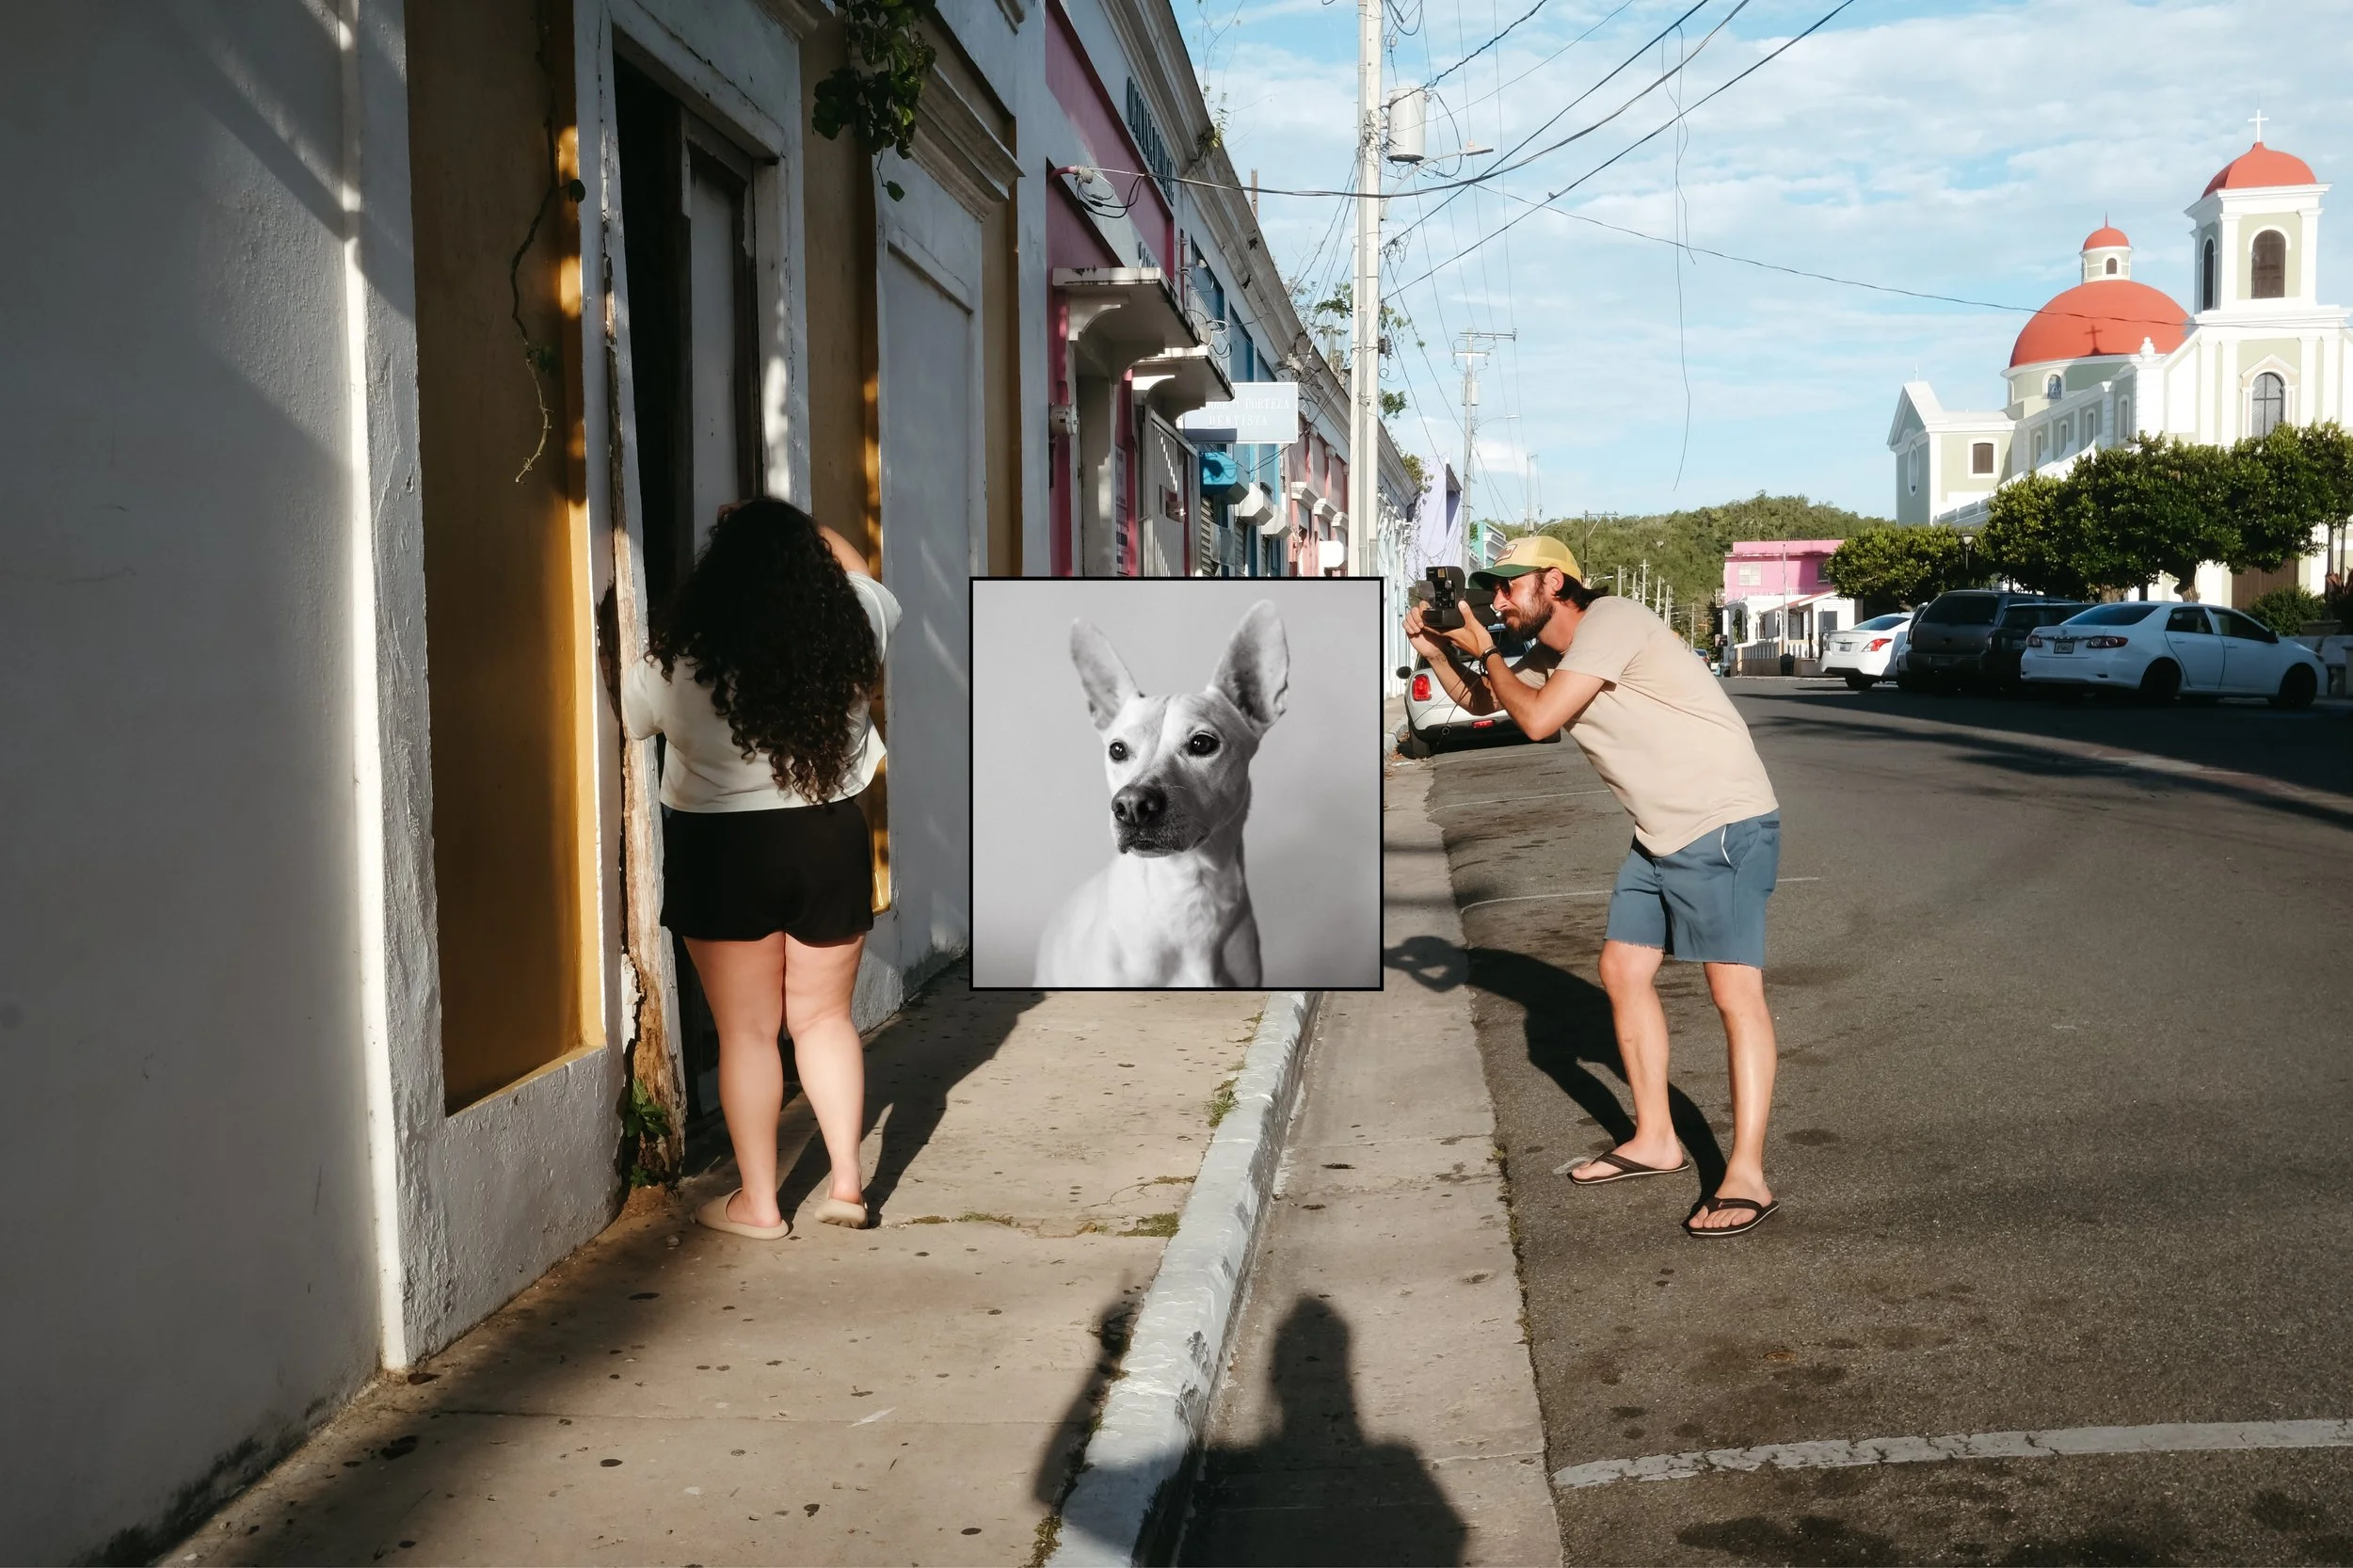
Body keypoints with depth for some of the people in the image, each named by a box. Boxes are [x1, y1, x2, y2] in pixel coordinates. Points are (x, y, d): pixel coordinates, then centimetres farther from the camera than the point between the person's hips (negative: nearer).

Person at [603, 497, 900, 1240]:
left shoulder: (679, 666, -15)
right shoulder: (851, 634, -9)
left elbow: (618, 711, 5)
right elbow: (854, 571, 14)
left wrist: (608, 642, 21)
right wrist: (794, 527, 20)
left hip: (723, 854, -2)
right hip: (832, 844, 3)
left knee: (746, 1030, 8)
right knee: (824, 1017, 17)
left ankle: (757, 1202, 15)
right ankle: (846, 1179, 15)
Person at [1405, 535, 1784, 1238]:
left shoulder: (1607, 622, -16)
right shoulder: (1550, 654, 13)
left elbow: (1537, 719, -20)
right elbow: (1479, 699, 25)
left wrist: (1485, 652, -5)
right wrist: (1435, 647, 8)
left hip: (1725, 824, -10)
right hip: (1662, 835, 10)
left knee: (1735, 991, -12)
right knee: (1623, 970, 12)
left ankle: (1746, 1178, -12)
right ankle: (1655, 1141, 23)